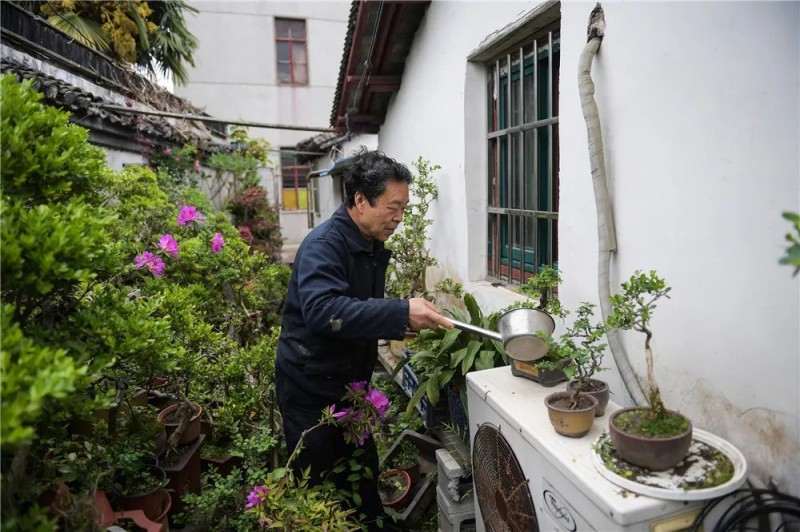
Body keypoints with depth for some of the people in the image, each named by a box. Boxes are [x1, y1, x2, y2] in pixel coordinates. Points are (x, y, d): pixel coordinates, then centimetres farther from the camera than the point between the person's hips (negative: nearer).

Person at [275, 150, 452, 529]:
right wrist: (400, 312, -41)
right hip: (310, 386, -7)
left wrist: (400, 325, 5)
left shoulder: (374, 248, 6)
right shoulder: (323, 244, -22)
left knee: (363, 477, 17)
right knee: (319, 487, 9)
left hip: (350, 381, 7)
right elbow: (322, 310, -39)